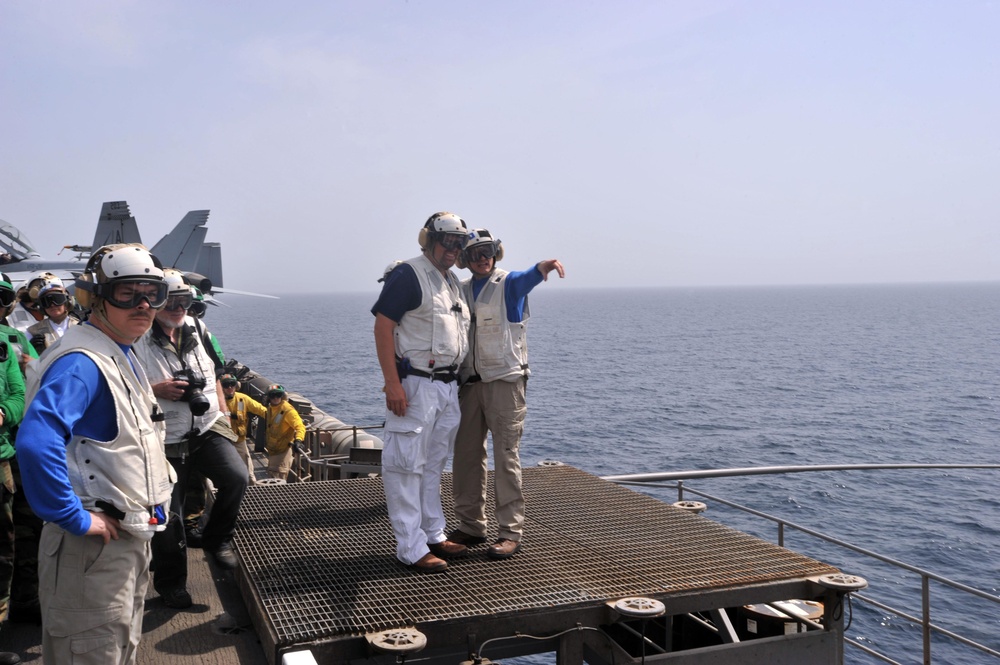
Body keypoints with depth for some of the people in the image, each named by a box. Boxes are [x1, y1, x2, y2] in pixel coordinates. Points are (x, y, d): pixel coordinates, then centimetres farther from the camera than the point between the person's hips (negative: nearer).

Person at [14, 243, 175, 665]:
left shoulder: (123, 356, 9)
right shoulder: (81, 361, -22)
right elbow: (35, 443, -37)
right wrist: (75, 518, -27)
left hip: (131, 537, 10)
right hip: (94, 548, -10)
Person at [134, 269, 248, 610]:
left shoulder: (196, 333, 8)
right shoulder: (137, 341, -12)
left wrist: (222, 412, 12)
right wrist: (157, 390, -24)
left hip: (208, 428, 4)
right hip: (167, 440, -4)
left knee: (236, 477, -18)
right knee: (169, 514, 4)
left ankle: (217, 538, 10)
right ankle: (170, 582, 26)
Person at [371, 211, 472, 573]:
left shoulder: (452, 282, 17)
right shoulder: (407, 276, -10)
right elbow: (383, 327, -16)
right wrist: (392, 383, -22)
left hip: (447, 386, 9)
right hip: (414, 385, -9)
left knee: (433, 465, 16)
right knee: (406, 465, -3)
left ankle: (434, 535, 27)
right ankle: (411, 548, 2)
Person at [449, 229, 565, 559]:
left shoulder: (509, 283, -2)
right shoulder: (460, 291, 13)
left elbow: (527, 278, -26)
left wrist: (542, 267, -50)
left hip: (504, 380, -5)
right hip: (469, 383, 5)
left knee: (506, 457, -4)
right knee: (466, 455, 10)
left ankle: (510, 532, 4)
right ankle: (471, 526, 23)